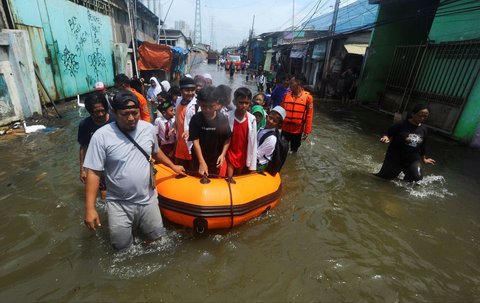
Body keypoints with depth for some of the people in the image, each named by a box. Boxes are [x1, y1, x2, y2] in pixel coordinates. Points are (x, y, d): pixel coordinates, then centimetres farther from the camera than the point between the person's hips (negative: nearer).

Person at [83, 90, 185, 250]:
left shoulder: (148, 128, -6)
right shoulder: (101, 136, -16)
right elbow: (93, 172, -13)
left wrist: (173, 166, 19)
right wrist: (90, 208, -16)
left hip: (147, 198, 3)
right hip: (119, 203, -2)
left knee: (155, 236, 12)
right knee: (122, 245, 6)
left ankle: (136, 223, 41)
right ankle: (125, 224, 36)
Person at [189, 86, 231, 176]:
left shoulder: (223, 119, -12)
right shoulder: (196, 119, -13)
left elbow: (227, 139, -1)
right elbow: (195, 141, -16)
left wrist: (223, 154, -13)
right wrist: (202, 162, -22)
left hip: (216, 161, 1)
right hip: (199, 160, 0)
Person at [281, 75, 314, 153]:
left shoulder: (308, 97, -9)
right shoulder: (287, 94, -1)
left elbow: (309, 115, -8)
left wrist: (307, 131, -8)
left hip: (298, 130, -2)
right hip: (285, 128, 2)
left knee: (294, 150, 17)